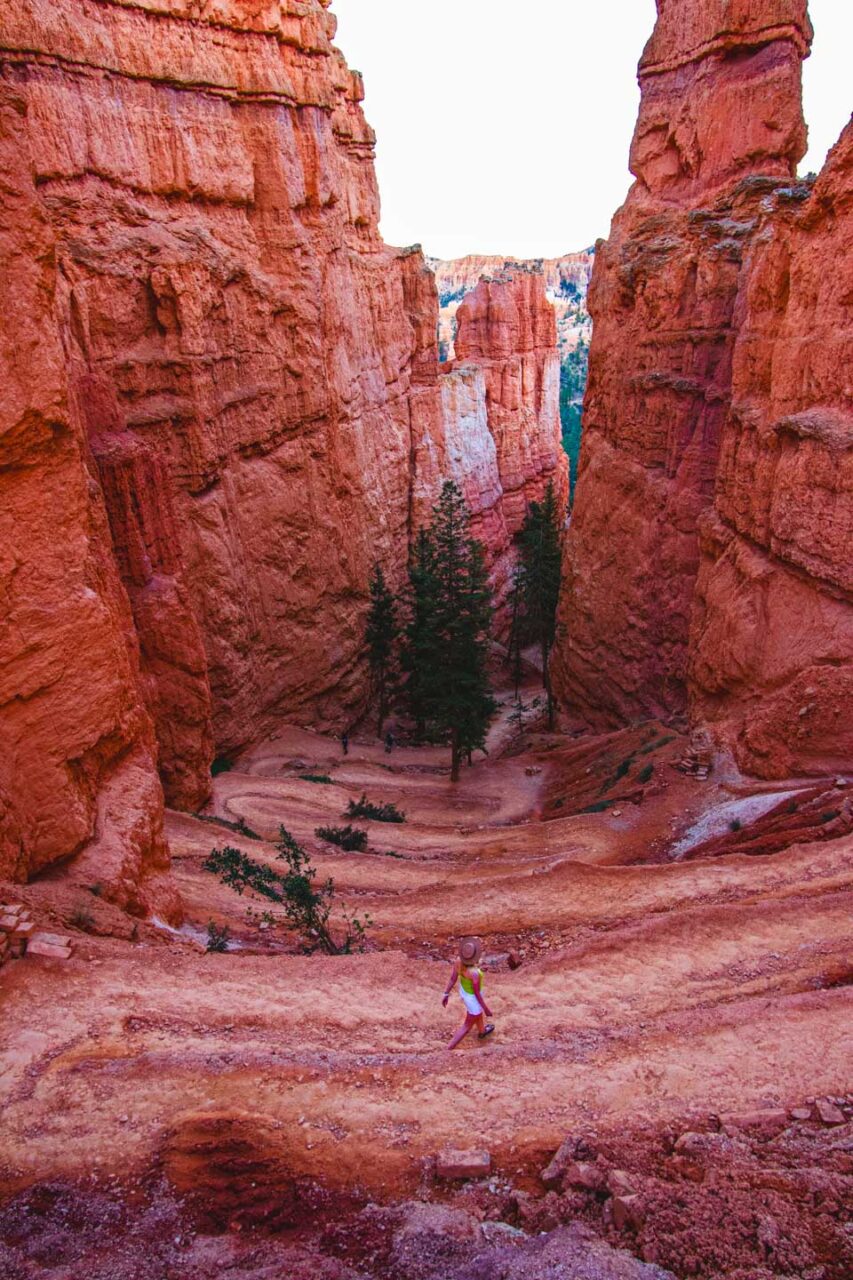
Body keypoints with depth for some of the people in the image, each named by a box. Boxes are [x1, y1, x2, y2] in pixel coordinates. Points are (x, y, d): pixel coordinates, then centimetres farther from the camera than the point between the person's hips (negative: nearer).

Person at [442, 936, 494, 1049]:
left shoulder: (459, 960, -26)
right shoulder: (475, 973, -44)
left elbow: (452, 978, -10)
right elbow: (477, 994, -28)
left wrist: (446, 994, 4)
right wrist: (486, 1009, -11)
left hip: (463, 991, 7)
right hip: (473, 999, -7)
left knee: (479, 1011, 37)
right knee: (467, 1026, 20)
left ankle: (482, 1031, 67)